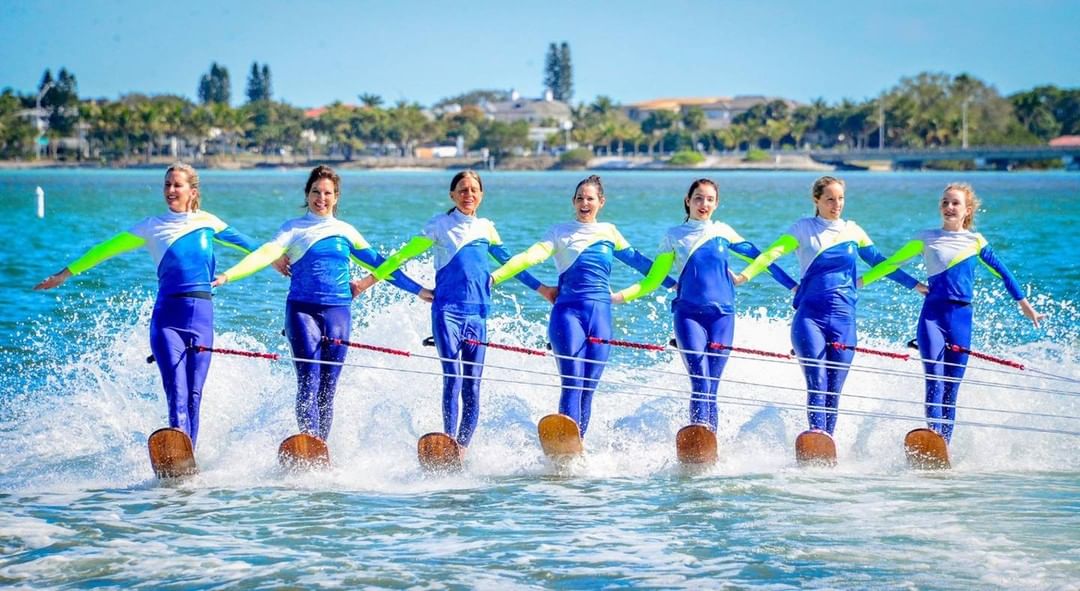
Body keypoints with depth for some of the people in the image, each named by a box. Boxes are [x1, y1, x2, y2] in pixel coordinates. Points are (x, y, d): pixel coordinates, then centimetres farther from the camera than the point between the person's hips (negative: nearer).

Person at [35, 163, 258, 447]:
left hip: (201, 315, 1)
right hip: (167, 316, -1)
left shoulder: (208, 223, 13)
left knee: (193, 394, -3)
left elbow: (246, 244, 28)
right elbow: (108, 248, 15)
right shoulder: (152, 227, 10)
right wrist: (66, 273, 17)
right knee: (176, 390, -18)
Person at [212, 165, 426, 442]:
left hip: (338, 313, 3)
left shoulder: (346, 231, 15)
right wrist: (227, 275, -23)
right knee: (308, 384, -15)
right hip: (303, 312, -3)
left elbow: (378, 264, 21)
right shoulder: (293, 229, 7)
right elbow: (265, 255, -7)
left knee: (327, 389, 2)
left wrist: (419, 289, 21)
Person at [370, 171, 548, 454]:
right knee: (453, 378, -16)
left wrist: (541, 288, 22)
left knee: (472, 386, 1)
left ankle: (463, 449, 5)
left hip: (477, 313, 4)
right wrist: (370, 279, -4)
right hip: (447, 311, -4)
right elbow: (404, 255, 2)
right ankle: (449, 441, -19)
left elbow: (510, 263, 23)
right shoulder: (439, 225, 4)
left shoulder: (486, 228, 14)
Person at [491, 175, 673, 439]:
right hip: (568, 311, -3)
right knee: (572, 383, -16)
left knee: (588, 388, 2)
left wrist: (673, 283, 29)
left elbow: (638, 261, 26)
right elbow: (530, 257, -4)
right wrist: (494, 277, -19)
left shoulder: (609, 232, 17)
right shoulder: (560, 232, 9)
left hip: (600, 314, 3)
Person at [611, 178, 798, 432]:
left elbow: (760, 258, 18)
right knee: (700, 380, -18)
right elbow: (652, 280, 9)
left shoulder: (723, 232, 12)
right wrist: (621, 296, -5)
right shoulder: (674, 236, 9)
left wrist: (793, 286, 15)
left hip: (722, 314, 1)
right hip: (689, 313, -1)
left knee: (711, 386, -1)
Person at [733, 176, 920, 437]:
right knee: (817, 383, -17)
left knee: (834, 391, 2)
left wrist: (915, 284, 19)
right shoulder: (804, 229, 5)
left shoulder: (853, 231, 13)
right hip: (810, 315, -3)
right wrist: (744, 276, -20)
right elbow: (773, 253, -6)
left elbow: (880, 263, 21)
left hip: (843, 318, 3)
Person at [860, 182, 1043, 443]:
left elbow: (1002, 273, 17)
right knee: (934, 381, -18)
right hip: (932, 315, -1)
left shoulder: (975, 241, 10)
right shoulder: (927, 239, 10)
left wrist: (1025, 304, 18)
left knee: (951, 390, 2)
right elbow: (891, 263, 14)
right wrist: (858, 281, 10)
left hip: (961, 317, 1)